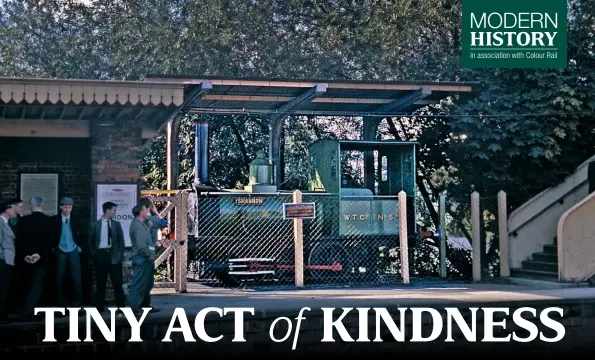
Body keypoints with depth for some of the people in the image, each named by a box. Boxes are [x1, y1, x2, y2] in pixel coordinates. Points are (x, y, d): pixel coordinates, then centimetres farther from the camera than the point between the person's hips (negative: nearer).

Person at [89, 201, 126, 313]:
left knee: (117, 283, 0)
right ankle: (100, 309, 12)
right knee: (100, 284, 5)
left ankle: (121, 308, 5)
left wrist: (120, 255, -2)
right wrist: (94, 253, 0)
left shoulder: (116, 224, 7)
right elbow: (91, 241, 9)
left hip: (113, 255, 1)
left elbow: (121, 241, 6)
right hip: (101, 255, -1)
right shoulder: (97, 224, 3)